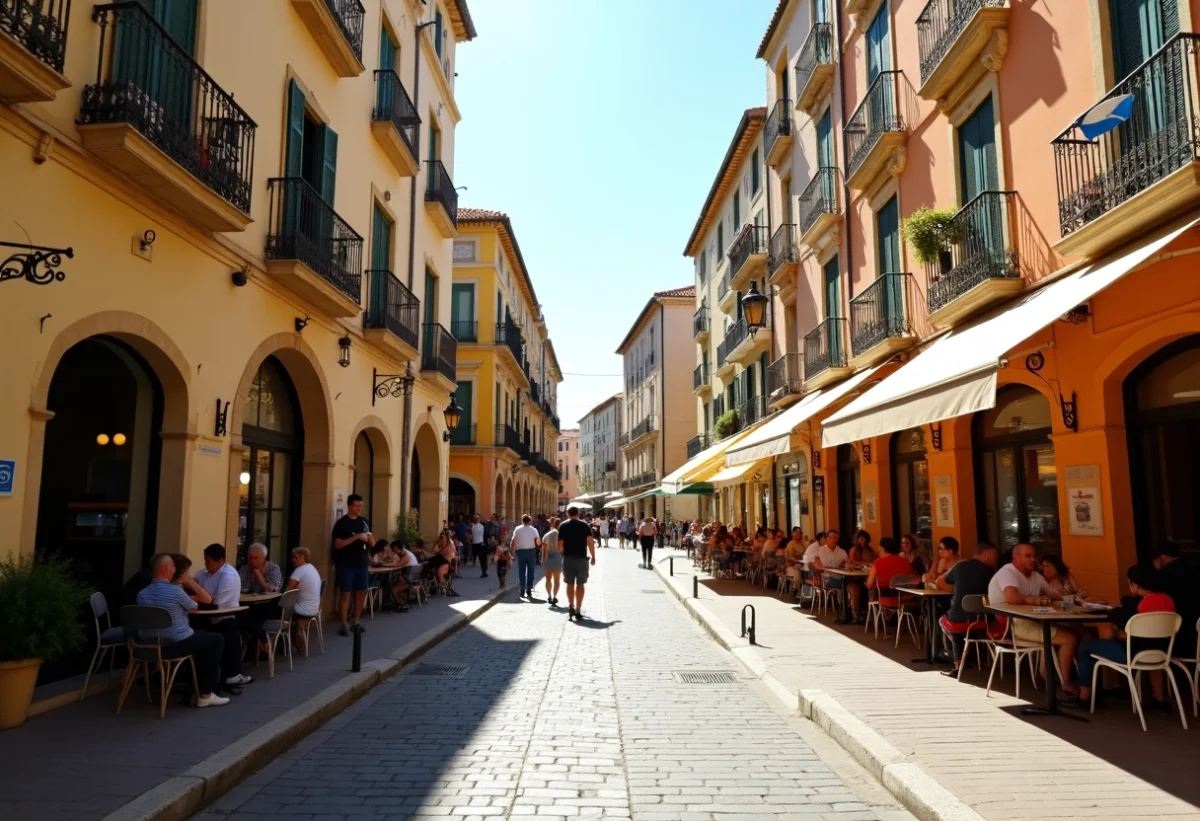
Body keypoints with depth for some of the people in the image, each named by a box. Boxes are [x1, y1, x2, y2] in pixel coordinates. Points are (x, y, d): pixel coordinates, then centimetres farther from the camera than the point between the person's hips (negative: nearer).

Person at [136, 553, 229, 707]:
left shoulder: (141, 594, 2)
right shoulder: (175, 591, -18)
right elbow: (193, 607, 2)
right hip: (175, 645, -8)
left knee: (200, 636, 31)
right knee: (216, 640, 14)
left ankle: (197, 686, 33)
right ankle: (205, 694, 13)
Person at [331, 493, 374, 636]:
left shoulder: (364, 522, 10)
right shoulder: (341, 523, -7)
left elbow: (372, 544, 12)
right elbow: (337, 544, -15)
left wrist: (369, 538, -11)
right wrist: (356, 537, -22)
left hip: (362, 563, 6)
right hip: (346, 565, -6)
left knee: (361, 592, 8)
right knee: (345, 593, -4)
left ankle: (356, 622, 20)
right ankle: (343, 625, 3)